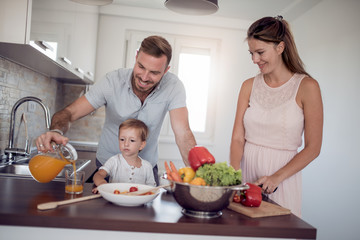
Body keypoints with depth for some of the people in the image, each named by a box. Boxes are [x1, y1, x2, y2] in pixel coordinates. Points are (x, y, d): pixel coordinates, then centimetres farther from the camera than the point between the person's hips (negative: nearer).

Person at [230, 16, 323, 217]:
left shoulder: (307, 87, -7)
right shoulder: (249, 86, 4)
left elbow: (313, 148, -7)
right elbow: (238, 138, 0)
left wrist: (277, 177, -16)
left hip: (283, 175, -3)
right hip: (247, 170, 3)